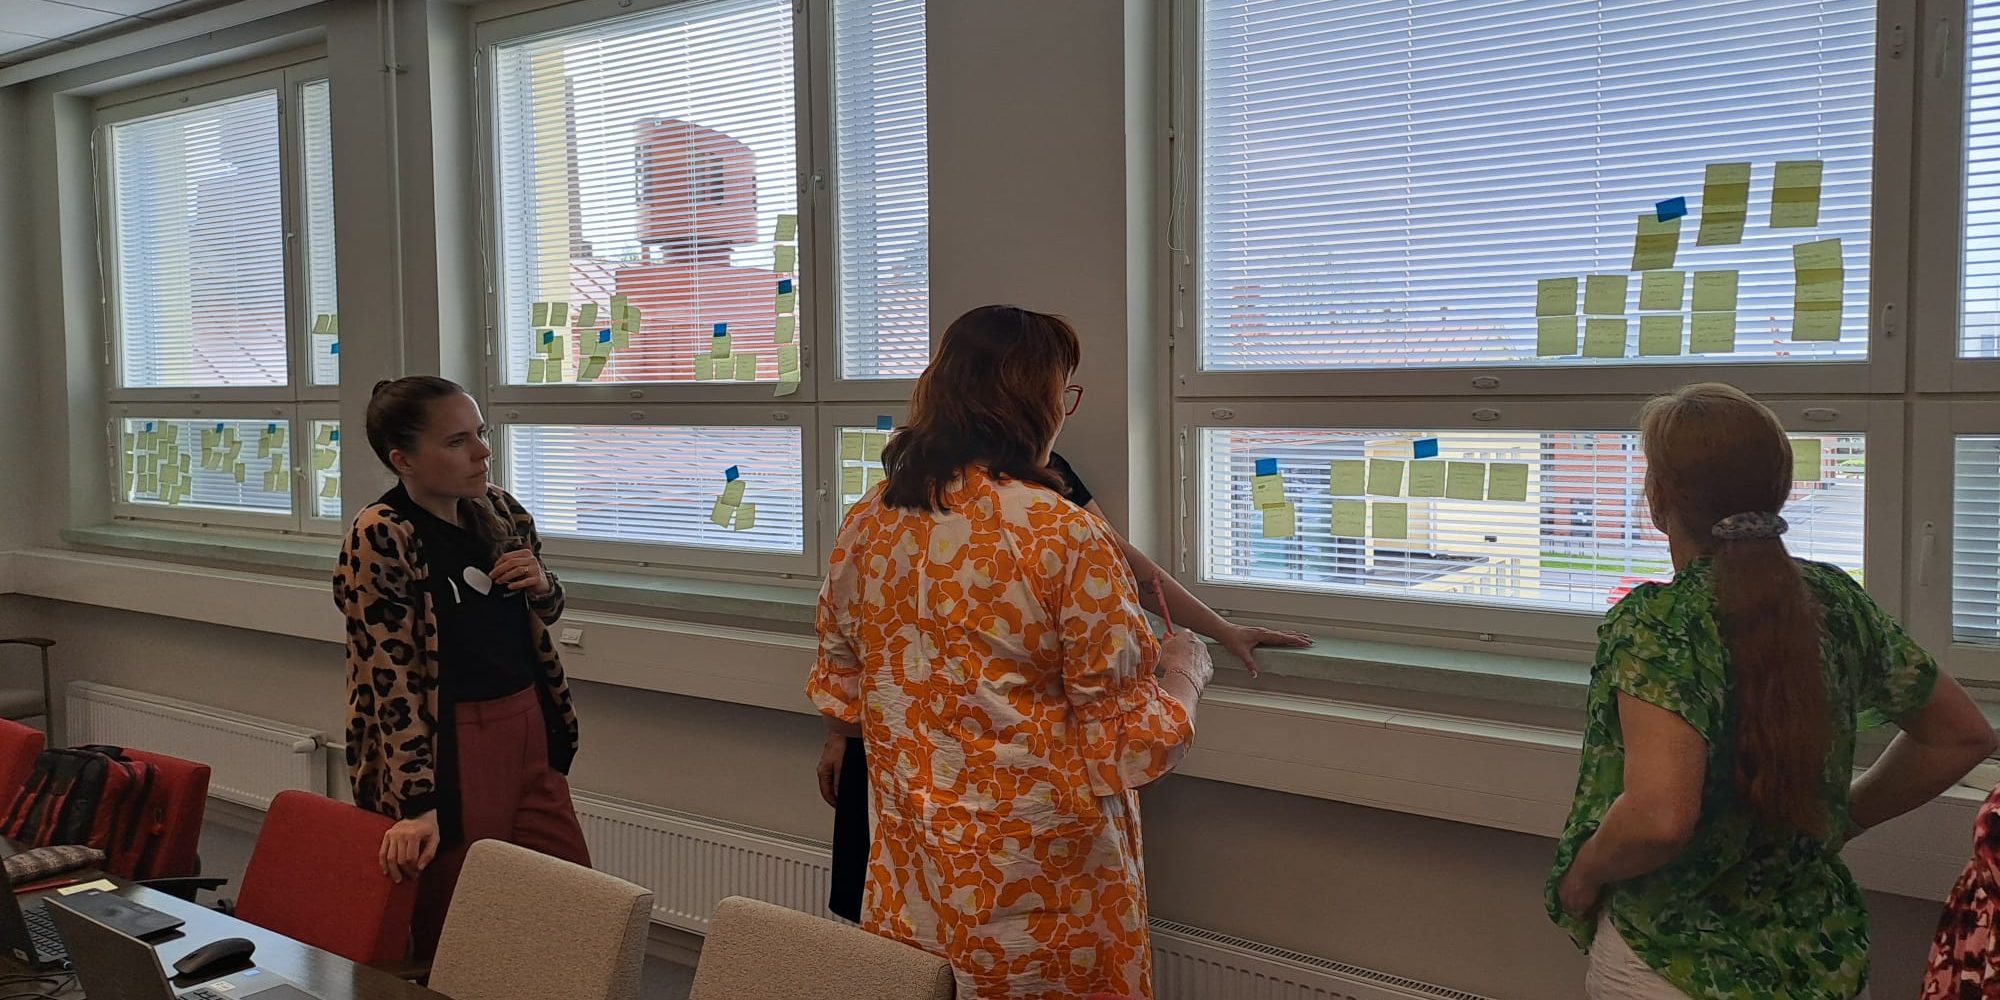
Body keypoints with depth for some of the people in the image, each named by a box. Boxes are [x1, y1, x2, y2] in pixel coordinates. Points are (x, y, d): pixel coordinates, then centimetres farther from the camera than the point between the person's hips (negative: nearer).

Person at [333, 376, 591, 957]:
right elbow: (391, 679, -19)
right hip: (448, 746, -6)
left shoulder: (499, 510, 4)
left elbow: (544, 614, 19)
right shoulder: (380, 539, -15)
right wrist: (416, 803, -22)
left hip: (529, 729, 7)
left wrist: (542, 584, -5)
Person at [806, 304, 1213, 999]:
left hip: (912, 869, 5)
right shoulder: (1066, 537, -20)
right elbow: (1130, 735, -16)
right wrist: (1187, 661, 3)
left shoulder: (865, 524, -3)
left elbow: (838, 692, 9)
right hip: (1040, 880, -5)